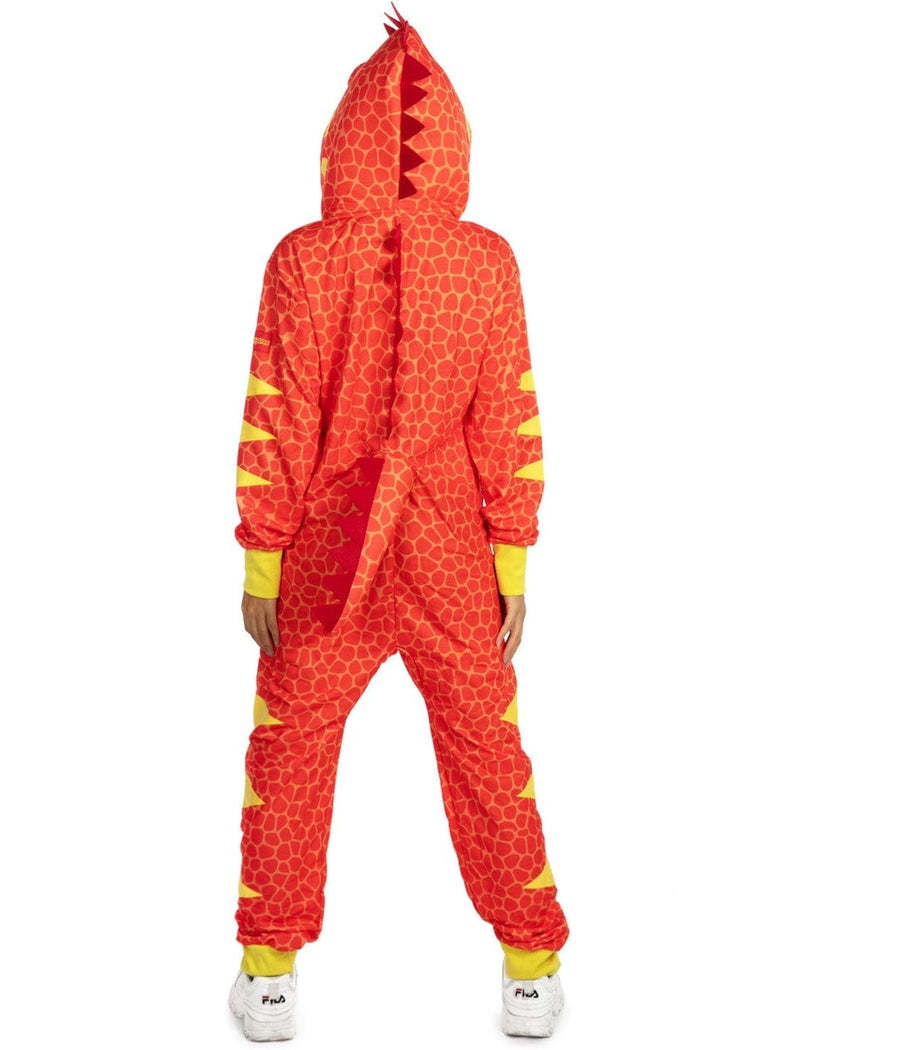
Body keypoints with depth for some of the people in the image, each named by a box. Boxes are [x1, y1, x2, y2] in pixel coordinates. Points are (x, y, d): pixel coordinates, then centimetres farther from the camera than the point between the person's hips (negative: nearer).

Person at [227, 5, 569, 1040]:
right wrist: (512, 570, 4)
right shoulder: (488, 263, -8)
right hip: (452, 557, 1)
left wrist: (259, 565, 1)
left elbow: (272, 429, -8)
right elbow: (510, 430, -5)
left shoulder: (302, 262, -11)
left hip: (324, 552, -1)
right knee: (488, 754, 14)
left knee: (290, 752, 15)